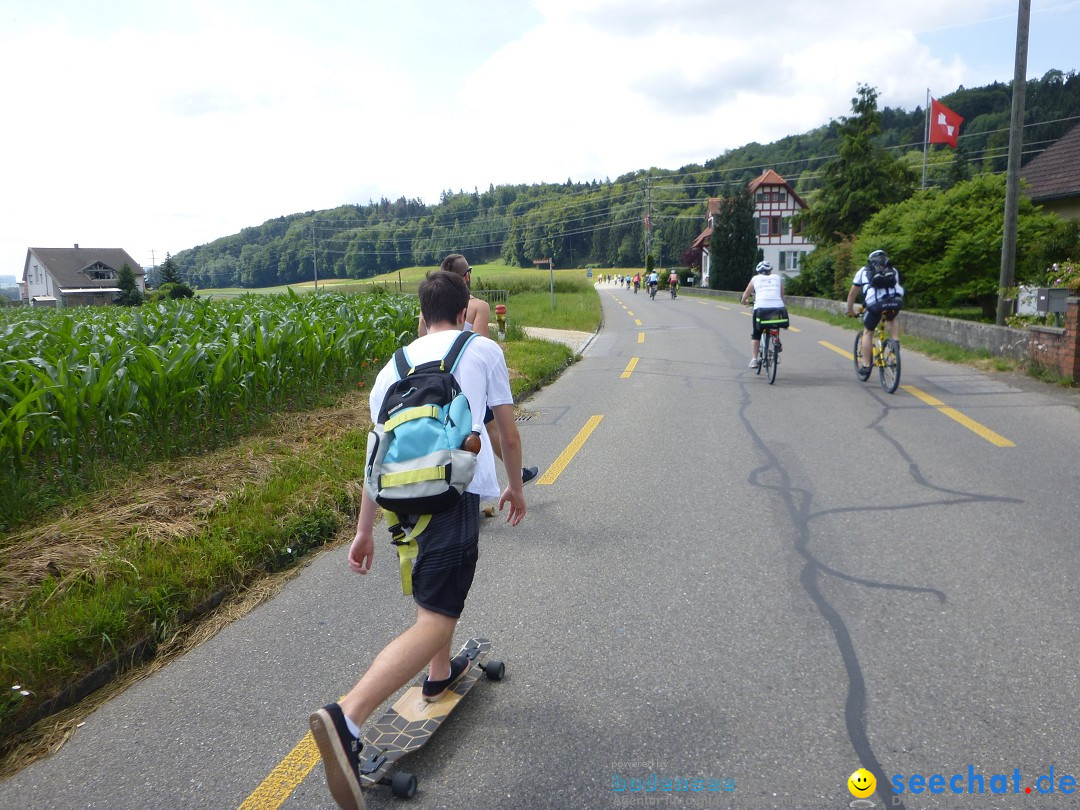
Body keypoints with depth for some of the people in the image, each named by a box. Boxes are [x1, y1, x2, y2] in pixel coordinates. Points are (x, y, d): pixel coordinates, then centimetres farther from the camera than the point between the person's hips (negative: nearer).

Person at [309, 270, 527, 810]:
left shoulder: (395, 365, 23)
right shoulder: (484, 349, 14)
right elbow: (508, 434, 15)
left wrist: (364, 530, 25)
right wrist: (516, 487, 32)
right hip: (458, 487, -6)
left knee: (441, 575, 33)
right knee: (435, 620, -9)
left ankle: (439, 674, 47)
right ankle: (346, 718, -25)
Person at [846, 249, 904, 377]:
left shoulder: (864, 270, 28)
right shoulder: (893, 270, 33)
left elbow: (852, 294, 30)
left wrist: (850, 311, 43)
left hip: (875, 303, -2)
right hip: (896, 300, 2)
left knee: (868, 332, 17)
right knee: (891, 320, 35)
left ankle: (865, 365, 15)